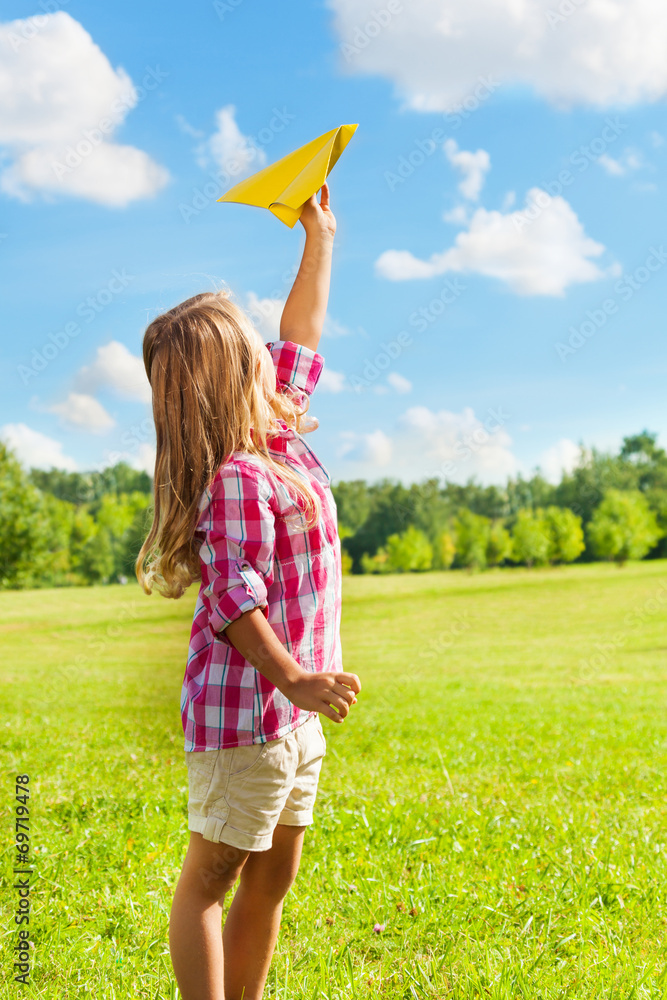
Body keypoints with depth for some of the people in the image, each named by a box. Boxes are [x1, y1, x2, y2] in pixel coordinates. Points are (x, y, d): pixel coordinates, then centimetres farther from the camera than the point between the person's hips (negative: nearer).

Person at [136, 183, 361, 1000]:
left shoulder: (277, 433, 8)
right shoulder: (235, 475, -19)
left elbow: (300, 341, 22)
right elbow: (233, 593, -25)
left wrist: (320, 242, 28)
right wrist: (292, 679, -35)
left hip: (288, 710, 9)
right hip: (244, 707, -9)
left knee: (273, 876, 16)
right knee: (211, 878, 1)